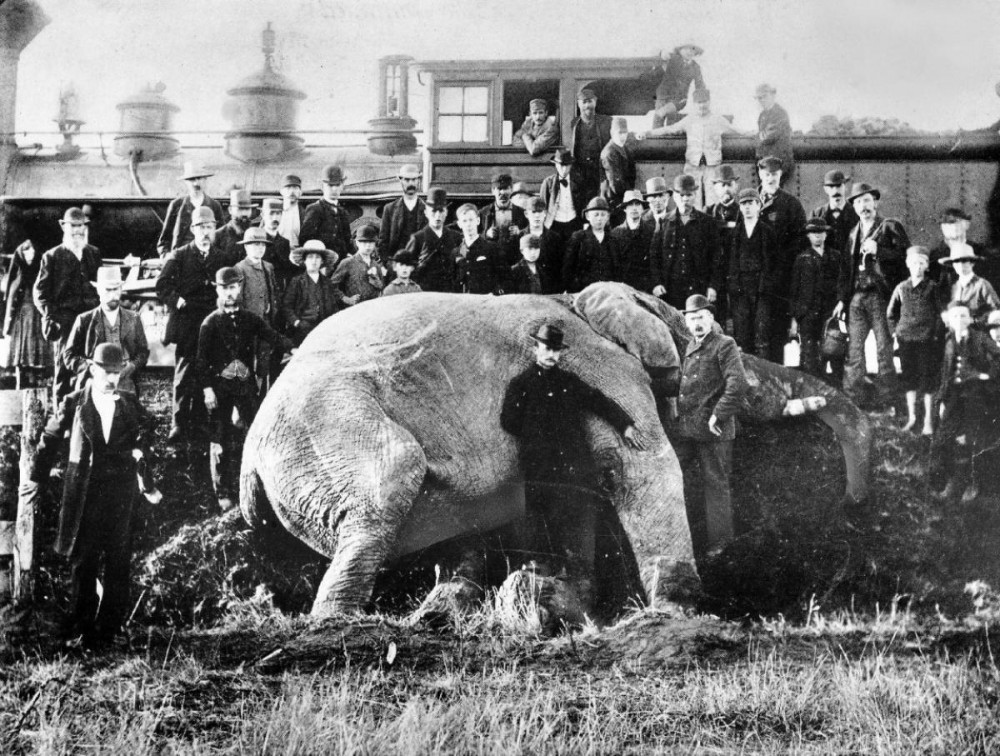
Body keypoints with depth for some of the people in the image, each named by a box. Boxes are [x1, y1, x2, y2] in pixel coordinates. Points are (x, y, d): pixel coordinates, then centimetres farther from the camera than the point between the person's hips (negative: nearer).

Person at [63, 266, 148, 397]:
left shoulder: (134, 319, 16)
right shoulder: (84, 320, 10)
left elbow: (143, 352, 17)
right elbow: (69, 355, 9)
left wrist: (131, 366, -4)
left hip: (126, 387, 2)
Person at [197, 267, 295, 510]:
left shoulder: (249, 319, 7)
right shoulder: (210, 323, -1)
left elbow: (271, 336, -6)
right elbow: (202, 359, -2)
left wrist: (292, 349, -25)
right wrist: (207, 388, -11)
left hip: (246, 383, 2)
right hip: (220, 387, -2)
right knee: (221, 440, 2)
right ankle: (223, 493, 10)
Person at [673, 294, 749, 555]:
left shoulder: (724, 345, -10)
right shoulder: (690, 347, 14)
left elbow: (739, 386, -21)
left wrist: (718, 415, -19)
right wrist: (679, 412, 15)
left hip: (713, 430, -7)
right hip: (685, 429, 7)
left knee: (715, 485, 3)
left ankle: (719, 541, 13)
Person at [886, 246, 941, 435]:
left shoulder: (932, 288, -2)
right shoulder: (901, 288, 6)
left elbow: (939, 313, 0)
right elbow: (891, 313, 18)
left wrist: (936, 334, -6)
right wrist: (894, 331, 10)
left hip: (927, 339, -3)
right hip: (906, 338, 3)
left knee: (928, 379, 1)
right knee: (909, 379, 9)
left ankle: (929, 421, 8)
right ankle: (911, 417, 19)